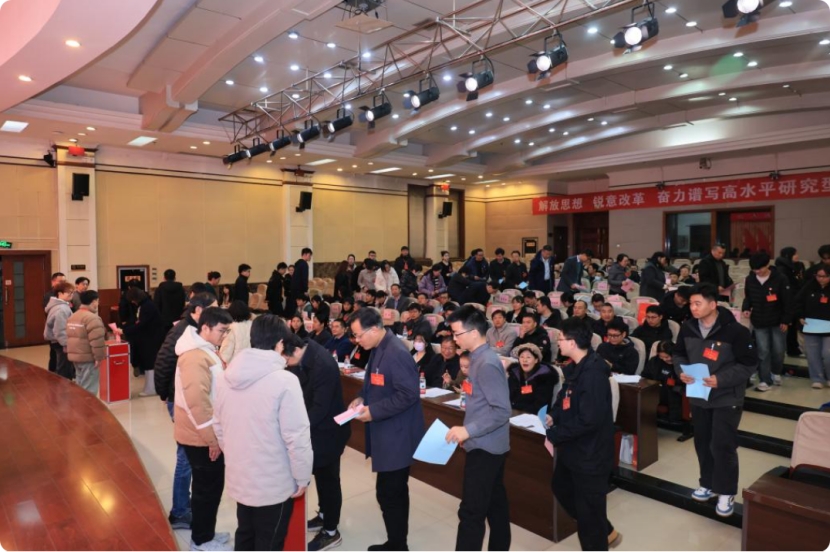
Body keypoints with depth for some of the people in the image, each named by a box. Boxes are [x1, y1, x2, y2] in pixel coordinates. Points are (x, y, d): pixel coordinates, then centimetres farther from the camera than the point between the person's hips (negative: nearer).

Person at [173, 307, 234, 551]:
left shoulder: (205, 350, 10)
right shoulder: (196, 357, -25)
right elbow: (197, 403, -29)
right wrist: (212, 438, -23)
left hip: (207, 433, 10)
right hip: (202, 437, -10)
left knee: (211, 485, 20)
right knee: (208, 487, 5)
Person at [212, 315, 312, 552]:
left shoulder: (224, 376, -2)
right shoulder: (284, 381, -23)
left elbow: (218, 425, 9)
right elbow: (297, 436, -21)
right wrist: (302, 477, -7)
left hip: (238, 477, 6)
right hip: (274, 482, -6)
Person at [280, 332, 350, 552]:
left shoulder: (324, 366, -30)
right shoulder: (305, 358, -3)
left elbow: (320, 407, -28)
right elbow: (303, 394, 7)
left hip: (327, 431, -8)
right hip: (315, 427, 8)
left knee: (328, 479, 6)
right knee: (320, 476, 23)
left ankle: (331, 532, 22)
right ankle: (323, 515, 42)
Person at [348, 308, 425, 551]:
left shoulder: (397, 354, -24)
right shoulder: (378, 349, 6)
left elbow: (408, 395, -25)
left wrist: (374, 411, -22)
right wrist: (362, 398, 1)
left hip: (397, 434, -10)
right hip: (386, 432, 10)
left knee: (388, 493, 0)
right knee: (395, 491, 20)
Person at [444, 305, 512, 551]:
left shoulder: (487, 364, -22)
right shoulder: (479, 359, 7)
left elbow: (502, 412, -25)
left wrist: (468, 430, -24)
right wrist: (468, 431, 15)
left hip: (485, 447, -10)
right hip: (489, 446, 10)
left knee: (471, 511, -2)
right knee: (495, 504, 20)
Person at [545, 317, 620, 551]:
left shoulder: (593, 374, -28)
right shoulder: (576, 367, 4)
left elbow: (588, 420, -31)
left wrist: (553, 436, -22)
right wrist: (553, 415, -1)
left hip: (590, 453, -11)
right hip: (573, 448, 11)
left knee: (588, 509, 5)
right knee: (562, 488, 26)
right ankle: (605, 532, 44)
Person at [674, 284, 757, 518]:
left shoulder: (735, 331, -19)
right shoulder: (688, 328, -5)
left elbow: (749, 364, -14)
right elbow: (679, 354, 8)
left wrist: (721, 379, -25)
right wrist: (681, 371, -12)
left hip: (727, 398, -5)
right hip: (698, 396, 5)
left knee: (723, 445, -2)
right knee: (702, 442, 16)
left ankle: (726, 492, 17)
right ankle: (708, 484, 34)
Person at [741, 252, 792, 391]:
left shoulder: (780, 279, -12)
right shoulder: (750, 280, -2)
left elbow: (788, 301, -9)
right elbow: (748, 298, 10)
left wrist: (786, 320, -10)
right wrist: (746, 308, -10)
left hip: (778, 321, -2)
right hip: (759, 322, 2)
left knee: (778, 350, 9)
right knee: (763, 352, 1)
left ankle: (776, 373, 34)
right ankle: (765, 380, 5)